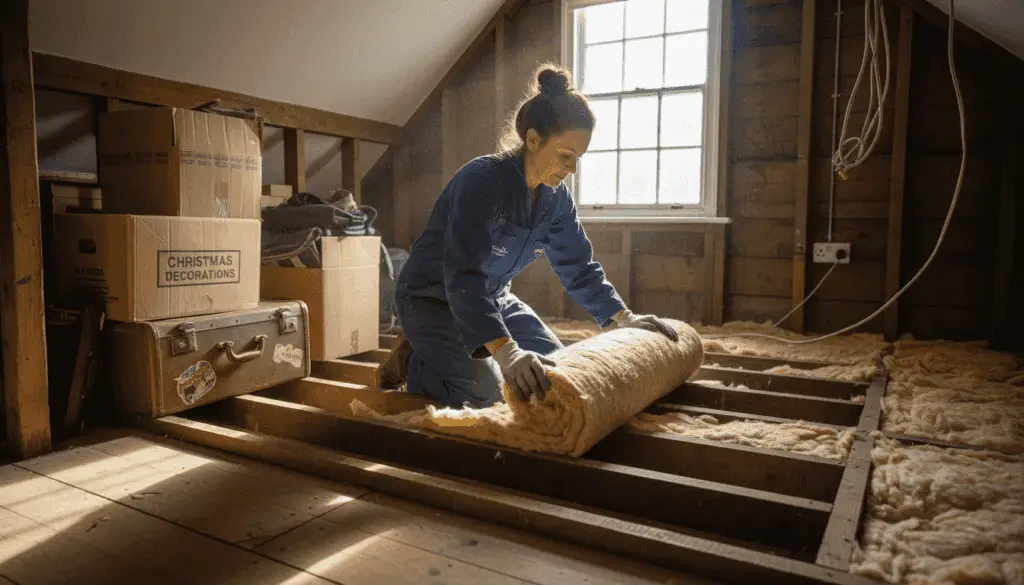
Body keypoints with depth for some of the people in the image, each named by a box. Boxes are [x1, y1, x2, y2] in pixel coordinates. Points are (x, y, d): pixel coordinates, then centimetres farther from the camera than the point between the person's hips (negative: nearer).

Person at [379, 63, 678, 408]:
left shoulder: (555, 196, -7)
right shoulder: (482, 180, -30)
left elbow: (578, 267, 3)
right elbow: (464, 276, -40)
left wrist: (626, 319, -4)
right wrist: (505, 351, -51)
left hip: (493, 297, 8)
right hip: (433, 296, -7)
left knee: (554, 366, 5)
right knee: (485, 392, -23)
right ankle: (410, 363, 6)